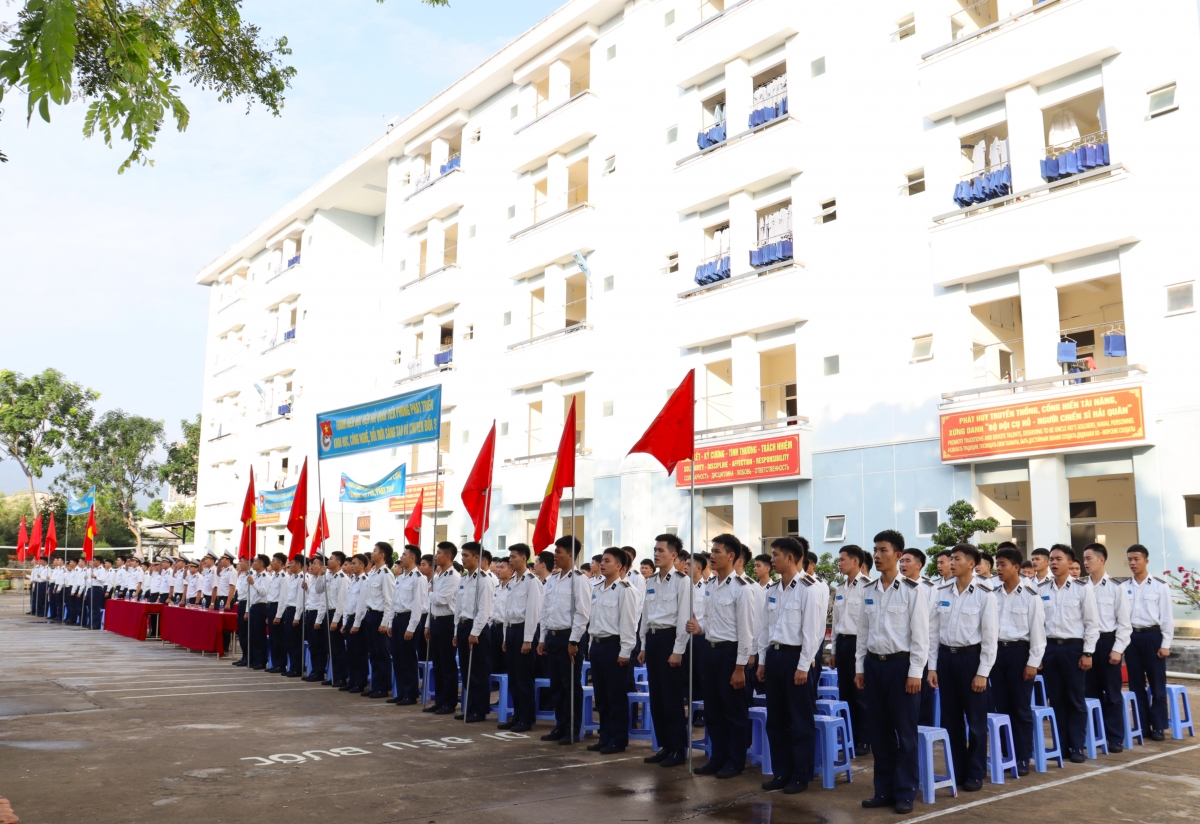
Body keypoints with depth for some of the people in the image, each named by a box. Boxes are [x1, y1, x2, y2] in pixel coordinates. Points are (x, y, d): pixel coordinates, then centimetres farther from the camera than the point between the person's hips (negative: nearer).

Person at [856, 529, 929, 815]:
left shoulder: (913, 590, -8)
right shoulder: (869, 591, 8)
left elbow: (920, 634, -9)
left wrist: (915, 672, -12)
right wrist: (860, 667, 10)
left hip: (901, 663, -5)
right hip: (874, 663, 5)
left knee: (905, 732, 5)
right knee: (878, 731, 11)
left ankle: (905, 792, 17)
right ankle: (884, 790, 23)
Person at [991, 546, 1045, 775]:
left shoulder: (1030, 595, -6)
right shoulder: (994, 594, 7)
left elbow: (1038, 631, -7)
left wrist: (1033, 662, -10)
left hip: (1019, 651, -4)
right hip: (997, 651, 4)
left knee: (1021, 708, 3)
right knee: (1002, 707, 9)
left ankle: (1023, 758, 13)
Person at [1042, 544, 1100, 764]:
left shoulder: (1082, 590, -2)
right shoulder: (1041, 590, 5)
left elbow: (1092, 624, -2)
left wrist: (1087, 653, -7)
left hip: (1073, 648, -2)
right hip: (1048, 647, 3)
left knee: (1075, 700, 5)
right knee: (1056, 699, 8)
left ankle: (1076, 746, 15)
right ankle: (1061, 744, 18)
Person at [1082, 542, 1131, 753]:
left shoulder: (1116, 587, -6)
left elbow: (1124, 622, -4)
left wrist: (1117, 649, -8)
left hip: (1108, 642, -3)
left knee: (1112, 692, 6)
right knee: (1090, 692, 11)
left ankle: (1115, 738, 16)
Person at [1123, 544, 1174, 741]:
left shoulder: (1160, 586, -4)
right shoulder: (1124, 587, 4)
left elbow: (1167, 617, -4)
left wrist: (1165, 644, -7)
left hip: (1152, 636, -3)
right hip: (1131, 637, 3)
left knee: (1157, 683, 5)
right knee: (1136, 683, 9)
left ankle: (1158, 726, 15)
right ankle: (1142, 724, 19)